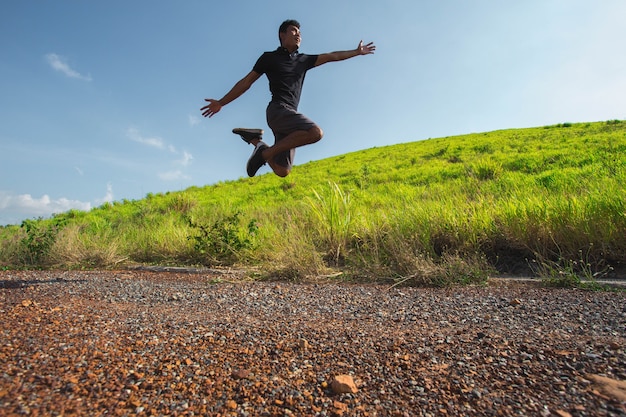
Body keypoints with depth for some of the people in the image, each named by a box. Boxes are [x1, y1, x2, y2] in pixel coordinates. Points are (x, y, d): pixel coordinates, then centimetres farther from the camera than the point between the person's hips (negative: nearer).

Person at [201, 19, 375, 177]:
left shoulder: (303, 60, 24)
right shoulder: (269, 57, 11)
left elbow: (331, 56, 27)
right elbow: (246, 82, 10)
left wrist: (357, 52, 29)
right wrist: (221, 102, 8)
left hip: (290, 114, 6)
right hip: (278, 110, -5)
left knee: (282, 171, -3)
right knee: (316, 132, -30)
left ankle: (256, 139, 15)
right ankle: (266, 153, -18)